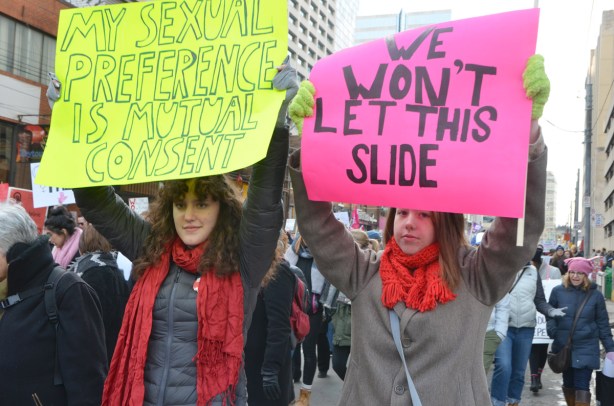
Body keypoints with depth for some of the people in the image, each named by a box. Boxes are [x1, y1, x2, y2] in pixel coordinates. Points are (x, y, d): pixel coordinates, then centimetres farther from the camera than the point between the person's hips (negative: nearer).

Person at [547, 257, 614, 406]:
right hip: (563, 346, 2)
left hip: (586, 347, -2)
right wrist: (552, 330, -12)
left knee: (582, 386, -7)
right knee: (568, 384, 15)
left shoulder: (595, 294, -3)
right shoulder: (558, 291, -3)